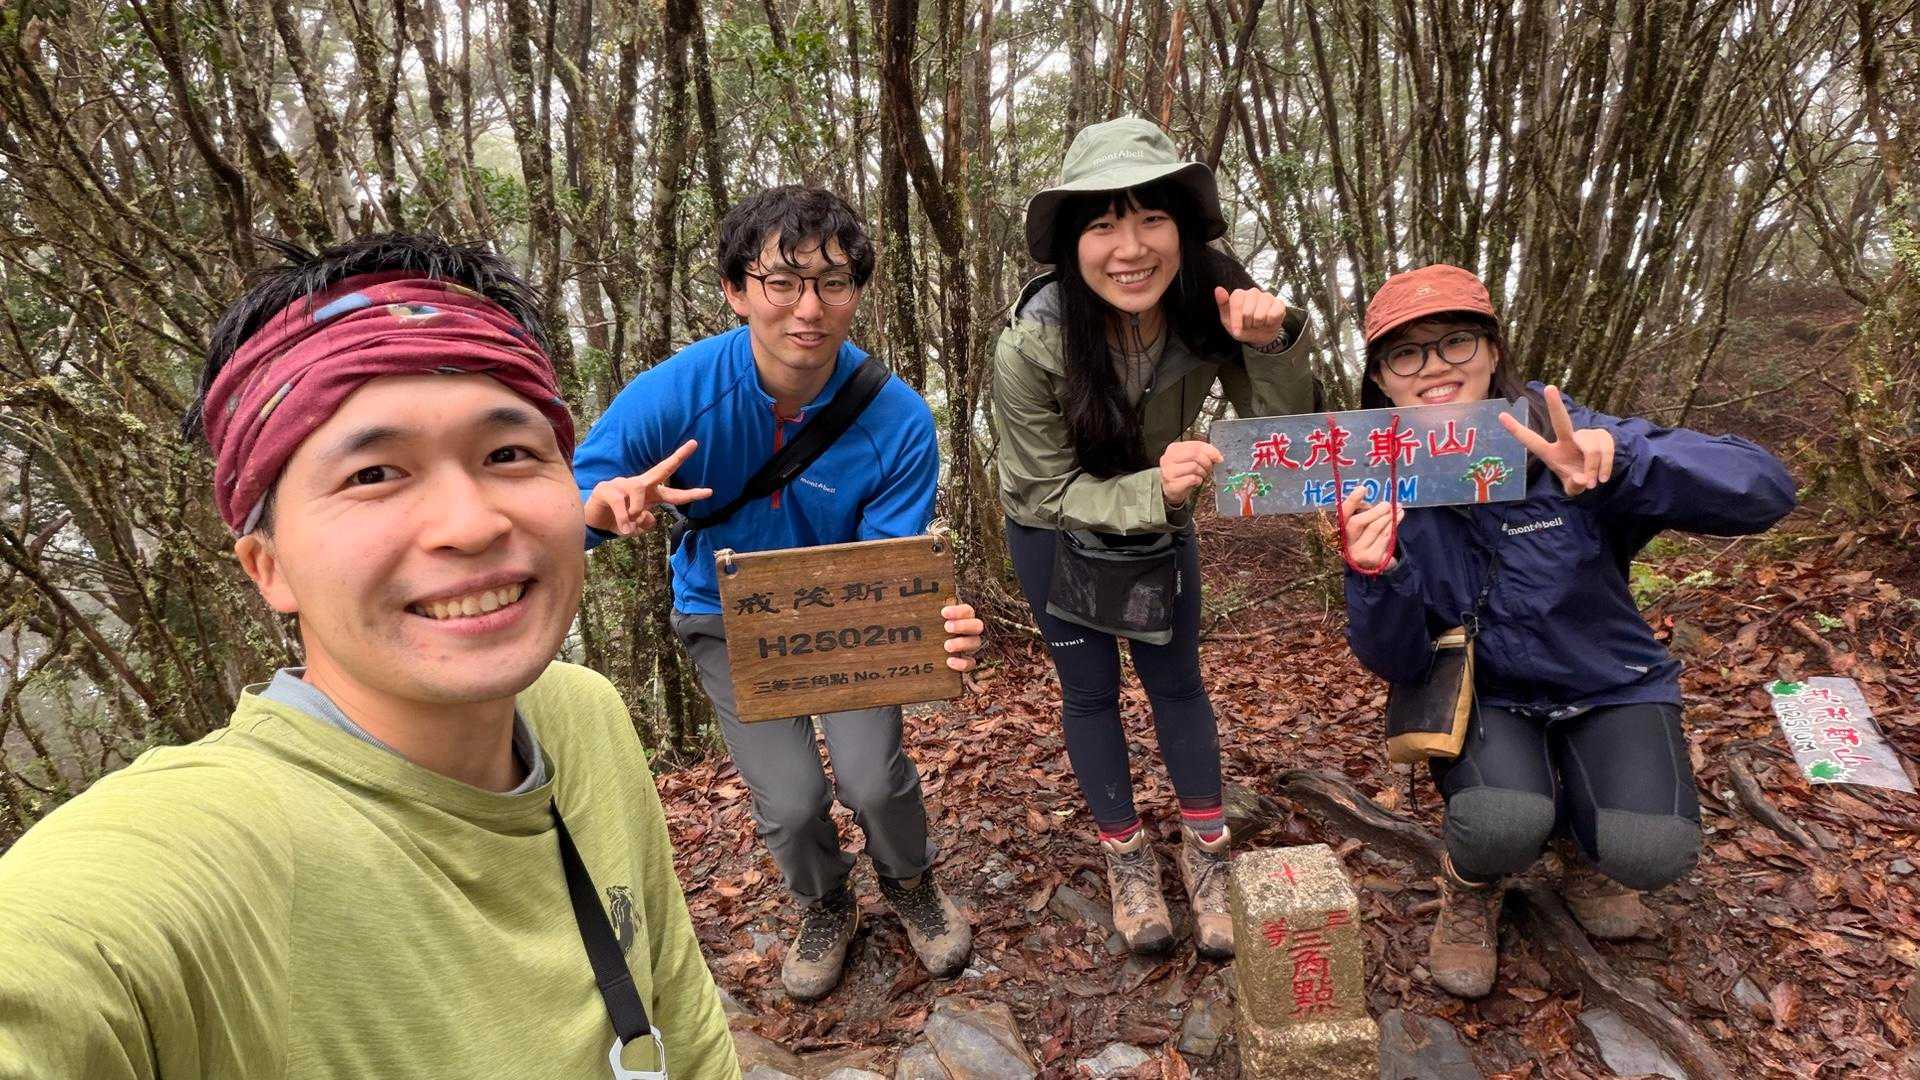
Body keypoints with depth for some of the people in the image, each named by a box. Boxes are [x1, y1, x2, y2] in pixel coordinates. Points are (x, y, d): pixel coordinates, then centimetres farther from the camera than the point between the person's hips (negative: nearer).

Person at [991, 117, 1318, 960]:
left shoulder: (1209, 305, -26)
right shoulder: (1030, 346, -34)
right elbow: (1052, 492, -25)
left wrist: (1272, 346, -39)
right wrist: (1154, 491, -43)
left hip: (1159, 517, 2)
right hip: (1056, 534, -2)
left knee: (1177, 680, 10)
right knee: (1091, 691, 9)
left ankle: (1206, 855, 26)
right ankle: (1126, 857, 28)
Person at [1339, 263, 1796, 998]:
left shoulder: (1564, 439, -19)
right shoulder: (1383, 490, -14)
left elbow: (1766, 489, -27)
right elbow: (1400, 666, -15)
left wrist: (1618, 463, -46)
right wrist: (1375, 576, -37)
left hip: (1610, 686, 1)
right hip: (1485, 695, 0)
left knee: (1650, 852, -22)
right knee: (1500, 826, -29)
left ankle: (1579, 838, 16)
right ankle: (1471, 884, 9)